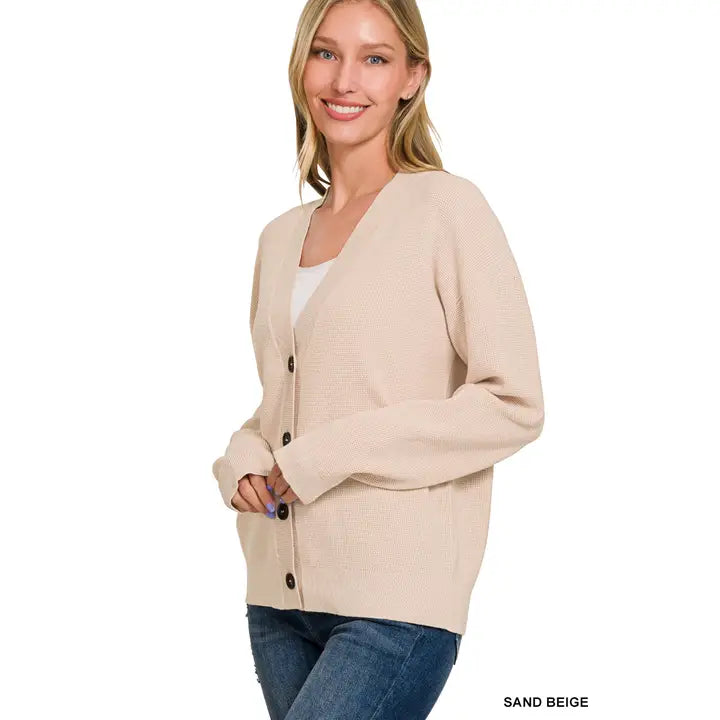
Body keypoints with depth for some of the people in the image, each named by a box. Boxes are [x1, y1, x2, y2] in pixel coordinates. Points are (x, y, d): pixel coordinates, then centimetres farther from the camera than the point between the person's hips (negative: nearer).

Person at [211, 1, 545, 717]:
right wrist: (242, 463, 1)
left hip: (397, 602, -6)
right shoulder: (280, 237, 14)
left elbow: (513, 404, -11)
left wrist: (327, 455, -13)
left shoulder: (448, 209, -5)